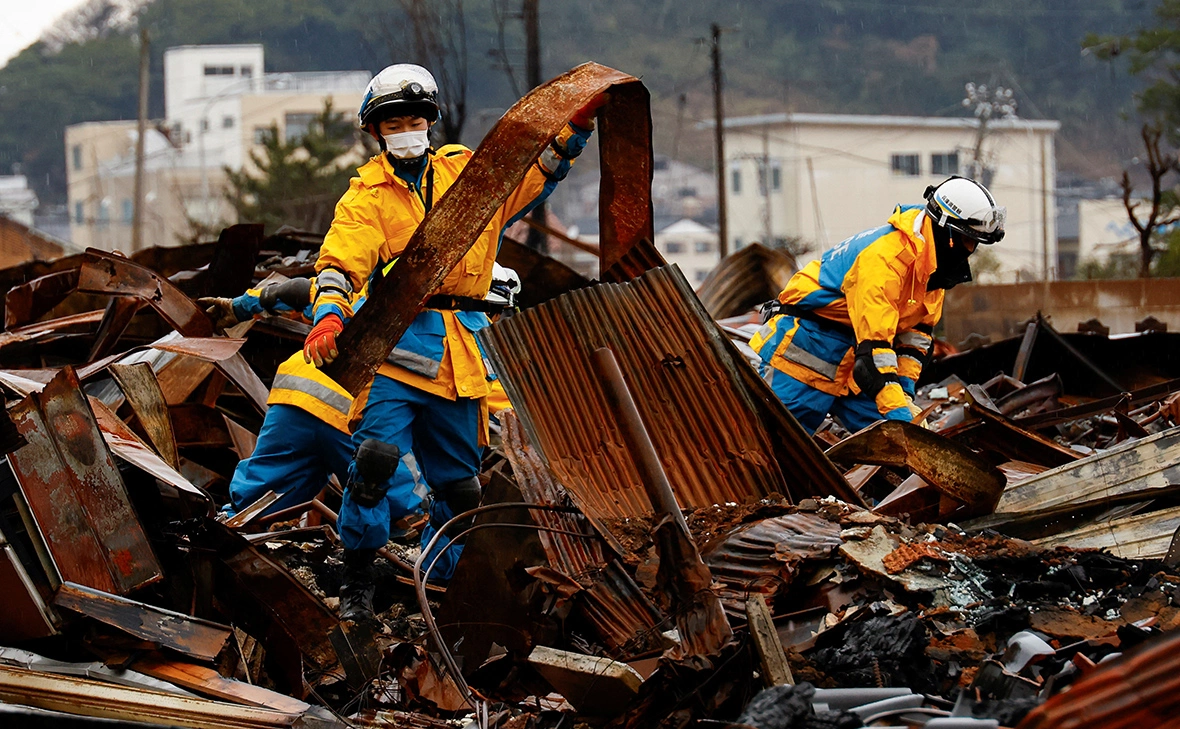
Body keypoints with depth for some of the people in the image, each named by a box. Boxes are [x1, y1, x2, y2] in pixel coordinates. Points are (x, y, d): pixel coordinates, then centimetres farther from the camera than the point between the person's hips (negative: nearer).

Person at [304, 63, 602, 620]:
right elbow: (340, 261, -9)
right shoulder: (368, 196, 5)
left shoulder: (469, 173, 14)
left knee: (457, 479, 10)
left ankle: (445, 581, 24)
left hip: (459, 352, 4)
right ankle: (357, 581, -7)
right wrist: (328, 315, -28)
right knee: (376, 458, -19)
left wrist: (577, 123, 5)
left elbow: (541, 168, 21)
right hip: (395, 346, -3)